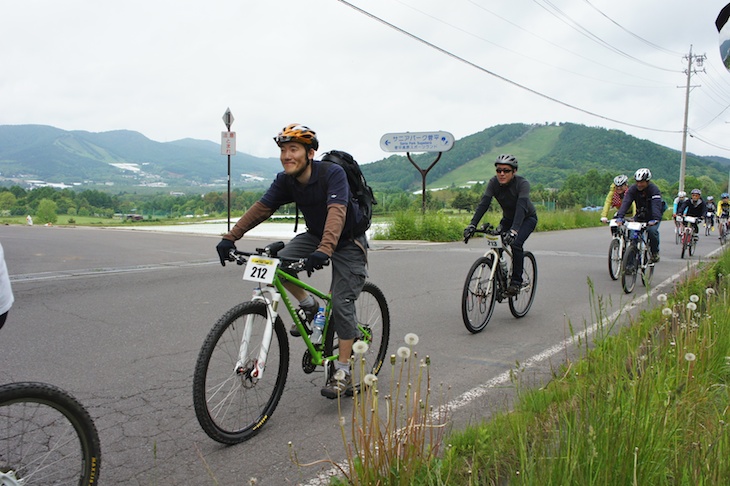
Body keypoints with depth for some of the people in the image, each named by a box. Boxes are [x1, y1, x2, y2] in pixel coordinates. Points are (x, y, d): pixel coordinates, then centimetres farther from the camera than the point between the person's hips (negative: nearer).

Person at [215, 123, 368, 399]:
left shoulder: (332, 174, -29)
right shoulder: (285, 180, -10)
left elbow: (336, 212, -42)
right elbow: (261, 208, -11)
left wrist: (324, 250, -57)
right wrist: (230, 238, -20)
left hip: (347, 241, -5)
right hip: (315, 236, 6)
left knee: (341, 303, -11)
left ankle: (343, 372, 1)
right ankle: (309, 306, 7)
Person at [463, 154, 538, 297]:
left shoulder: (522, 183, -30)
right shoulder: (493, 183, -19)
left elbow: (521, 207, -43)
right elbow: (483, 204, -28)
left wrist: (513, 230, -57)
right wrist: (472, 225, -43)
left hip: (527, 218, -4)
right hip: (508, 218, 4)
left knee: (516, 243, -28)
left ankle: (516, 282, -14)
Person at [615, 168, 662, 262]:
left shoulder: (654, 190, -22)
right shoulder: (633, 189, -13)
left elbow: (656, 205, -35)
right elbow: (626, 203, -25)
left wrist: (655, 219, -52)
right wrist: (620, 217, -40)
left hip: (652, 218, -3)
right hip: (639, 217, 3)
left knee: (652, 230, -30)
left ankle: (655, 252, -7)